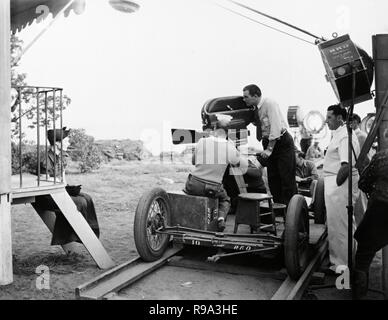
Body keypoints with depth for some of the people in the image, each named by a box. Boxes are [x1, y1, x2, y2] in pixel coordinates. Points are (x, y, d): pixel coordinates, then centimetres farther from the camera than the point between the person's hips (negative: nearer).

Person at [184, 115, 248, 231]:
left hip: (194, 185, 1)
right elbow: (244, 164, 8)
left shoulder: (202, 142, -5)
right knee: (225, 199, 31)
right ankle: (221, 216, 3)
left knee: (185, 192, 35)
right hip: (214, 189, 0)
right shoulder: (230, 147, -7)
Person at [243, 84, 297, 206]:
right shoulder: (253, 109, 3)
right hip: (268, 142, 7)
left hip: (282, 142, -7)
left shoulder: (270, 104, -18)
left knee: (287, 178, -5)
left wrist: (269, 149, -23)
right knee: (272, 178, 8)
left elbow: (275, 127, -23)